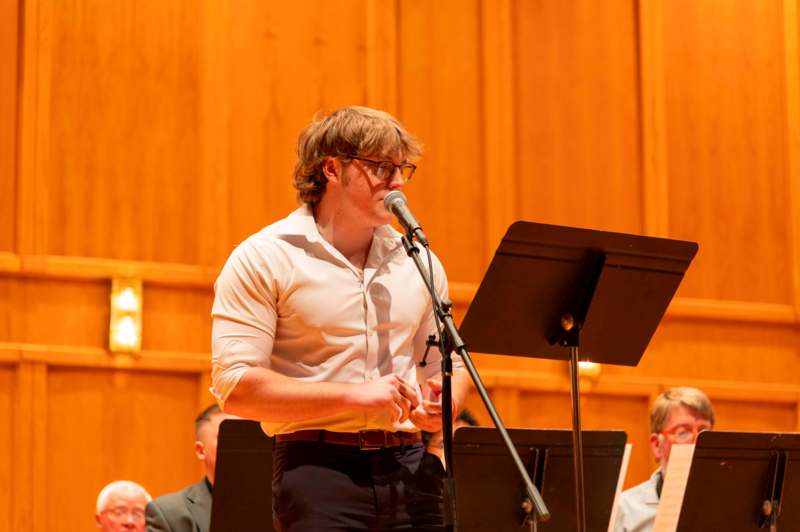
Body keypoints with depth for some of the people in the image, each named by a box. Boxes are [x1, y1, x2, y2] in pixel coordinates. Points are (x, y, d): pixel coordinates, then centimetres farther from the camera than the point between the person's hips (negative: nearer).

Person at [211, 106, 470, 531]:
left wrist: (444, 404, -1)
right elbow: (234, 386, -11)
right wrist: (354, 394, -17)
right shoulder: (263, 259, -2)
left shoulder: (418, 261, 14)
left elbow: (449, 363, 24)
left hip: (409, 467, 5)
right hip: (319, 466, -5)